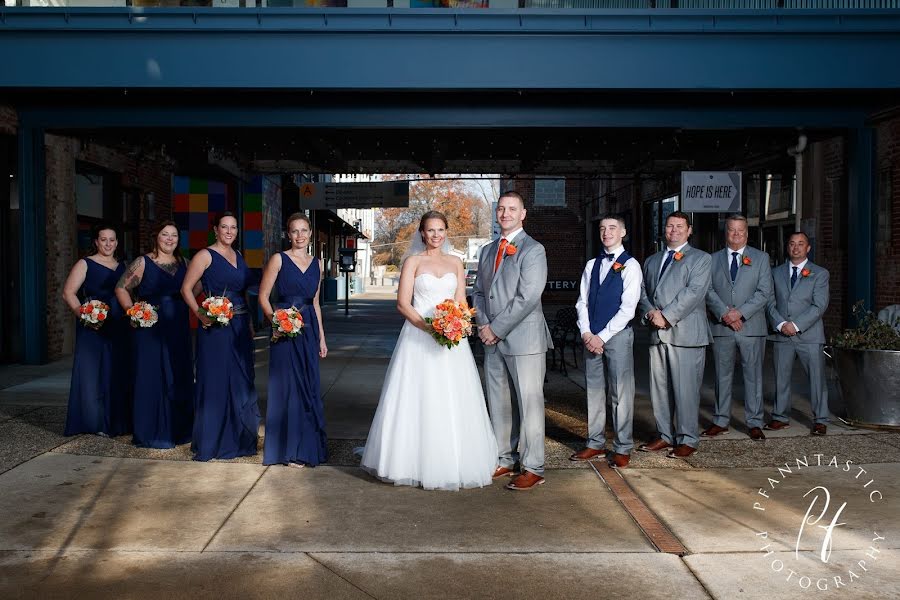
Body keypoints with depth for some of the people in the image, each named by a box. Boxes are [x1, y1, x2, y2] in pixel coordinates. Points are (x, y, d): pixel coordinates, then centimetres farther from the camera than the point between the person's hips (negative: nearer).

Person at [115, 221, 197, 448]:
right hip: (150, 327, -5)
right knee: (151, 376, -2)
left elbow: (196, 286, 20)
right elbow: (121, 288, -2)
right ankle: (151, 432, 7)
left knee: (180, 377, 9)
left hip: (179, 328, 5)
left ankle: (178, 429, 21)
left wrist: (182, 302, 3)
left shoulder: (183, 263, 10)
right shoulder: (143, 263, -4)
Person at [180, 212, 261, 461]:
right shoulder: (205, 256, -5)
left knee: (241, 380, 11)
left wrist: (249, 322, 14)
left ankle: (238, 438, 23)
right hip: (215, 327, -7)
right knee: (215, 381, 0)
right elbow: (186, 288, -8)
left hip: (240, 327, 7)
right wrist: (199, 314, -19)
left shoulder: (238, 256, 14)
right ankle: (211, 441, 12)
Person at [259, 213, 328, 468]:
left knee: (309, 387, 10)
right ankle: (289, 450, 11)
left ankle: (308, 445, 24)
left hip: (309, 330, 5)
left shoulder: (316, 263, 12)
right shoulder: (279, 259, -3)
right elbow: (263, 296, -4)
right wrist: (275, 321, -20)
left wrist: (321, 337, 15)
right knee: (287, 386, 0)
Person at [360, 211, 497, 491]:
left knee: (452, 402, 4)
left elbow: (460, 302, 8)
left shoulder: (455, 263, 12)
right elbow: (403, 303, -4)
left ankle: (452, 463, 16)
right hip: (418, 337, -3)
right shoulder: (413, 262, 3)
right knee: (417, 401, -1)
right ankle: (416, 461, 10)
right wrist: (427, 326, -18)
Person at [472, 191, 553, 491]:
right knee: (498, 403, 12)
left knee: (529, 403, -1)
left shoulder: (533, 250, -7)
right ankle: (506, 460, 24)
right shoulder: (487, 251, 16)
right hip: (493, 340, 7)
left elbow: (527, 297, -15)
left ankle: (533, 468, 8)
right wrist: (483, 325, -1)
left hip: (523, 338, -7)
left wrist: (496, 328, -13)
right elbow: (479, 291, 16)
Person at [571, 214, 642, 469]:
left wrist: (602, 336, -13)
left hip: (618, 334, -5)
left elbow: (627, 308, -9)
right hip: (591, 336, 5)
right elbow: (582, 302, 10)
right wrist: (586, 333, -5)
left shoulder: (630, 265, -3)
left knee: (621, 393, 0)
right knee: (593, 390, 10)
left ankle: (623, 448, 9)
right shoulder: (592, 265, 13)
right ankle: (596, 443, 20)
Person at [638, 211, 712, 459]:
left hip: (685, 333, -6)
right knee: (659, 388, 9)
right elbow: (643, 291, 17)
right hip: (658, 333, 6)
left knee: (685, 389, -4)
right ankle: (665, 436, 20)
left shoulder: (700, 258, 3)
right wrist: (650, 312, -4)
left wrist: (666, 316, -15)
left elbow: (694, 291, -10)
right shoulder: (652, 260, 21)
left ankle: (687, 440, 7)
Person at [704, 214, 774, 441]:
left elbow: (765, 292, -3)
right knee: (722, 375, 8)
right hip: (721, 327, 1)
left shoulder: (761, 258, 6)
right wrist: (725, 313, -13)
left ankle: (754, 423, 11)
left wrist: (740, 312, -14)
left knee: (753, 375, 3)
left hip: (751, 326, -1)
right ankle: (720, 421, 16)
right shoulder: (713, 259, 10)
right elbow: (708, 291, 2)